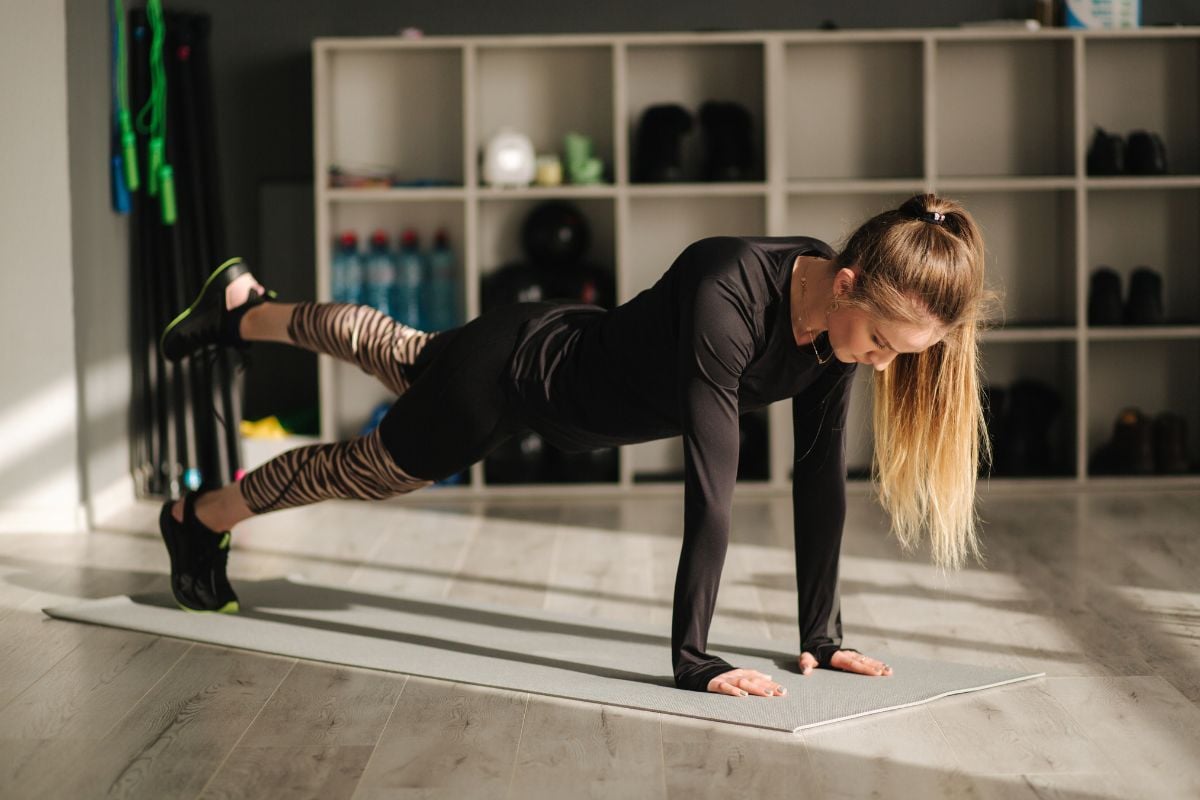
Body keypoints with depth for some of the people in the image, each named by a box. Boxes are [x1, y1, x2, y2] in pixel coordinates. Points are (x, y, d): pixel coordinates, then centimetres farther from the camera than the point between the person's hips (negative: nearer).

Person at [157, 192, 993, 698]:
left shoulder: (833, 322, -21)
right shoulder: (729, 292, -44)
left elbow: (821, 479, -15)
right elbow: (712, 481, -45)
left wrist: (822, 635, -15)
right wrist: (693, 657, -43)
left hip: (567, 354, 7)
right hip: (512, 373, -7)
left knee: (400, 356, 32)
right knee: (364, 468, 19)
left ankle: (245, 305, 59)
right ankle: (197, 519, 47)